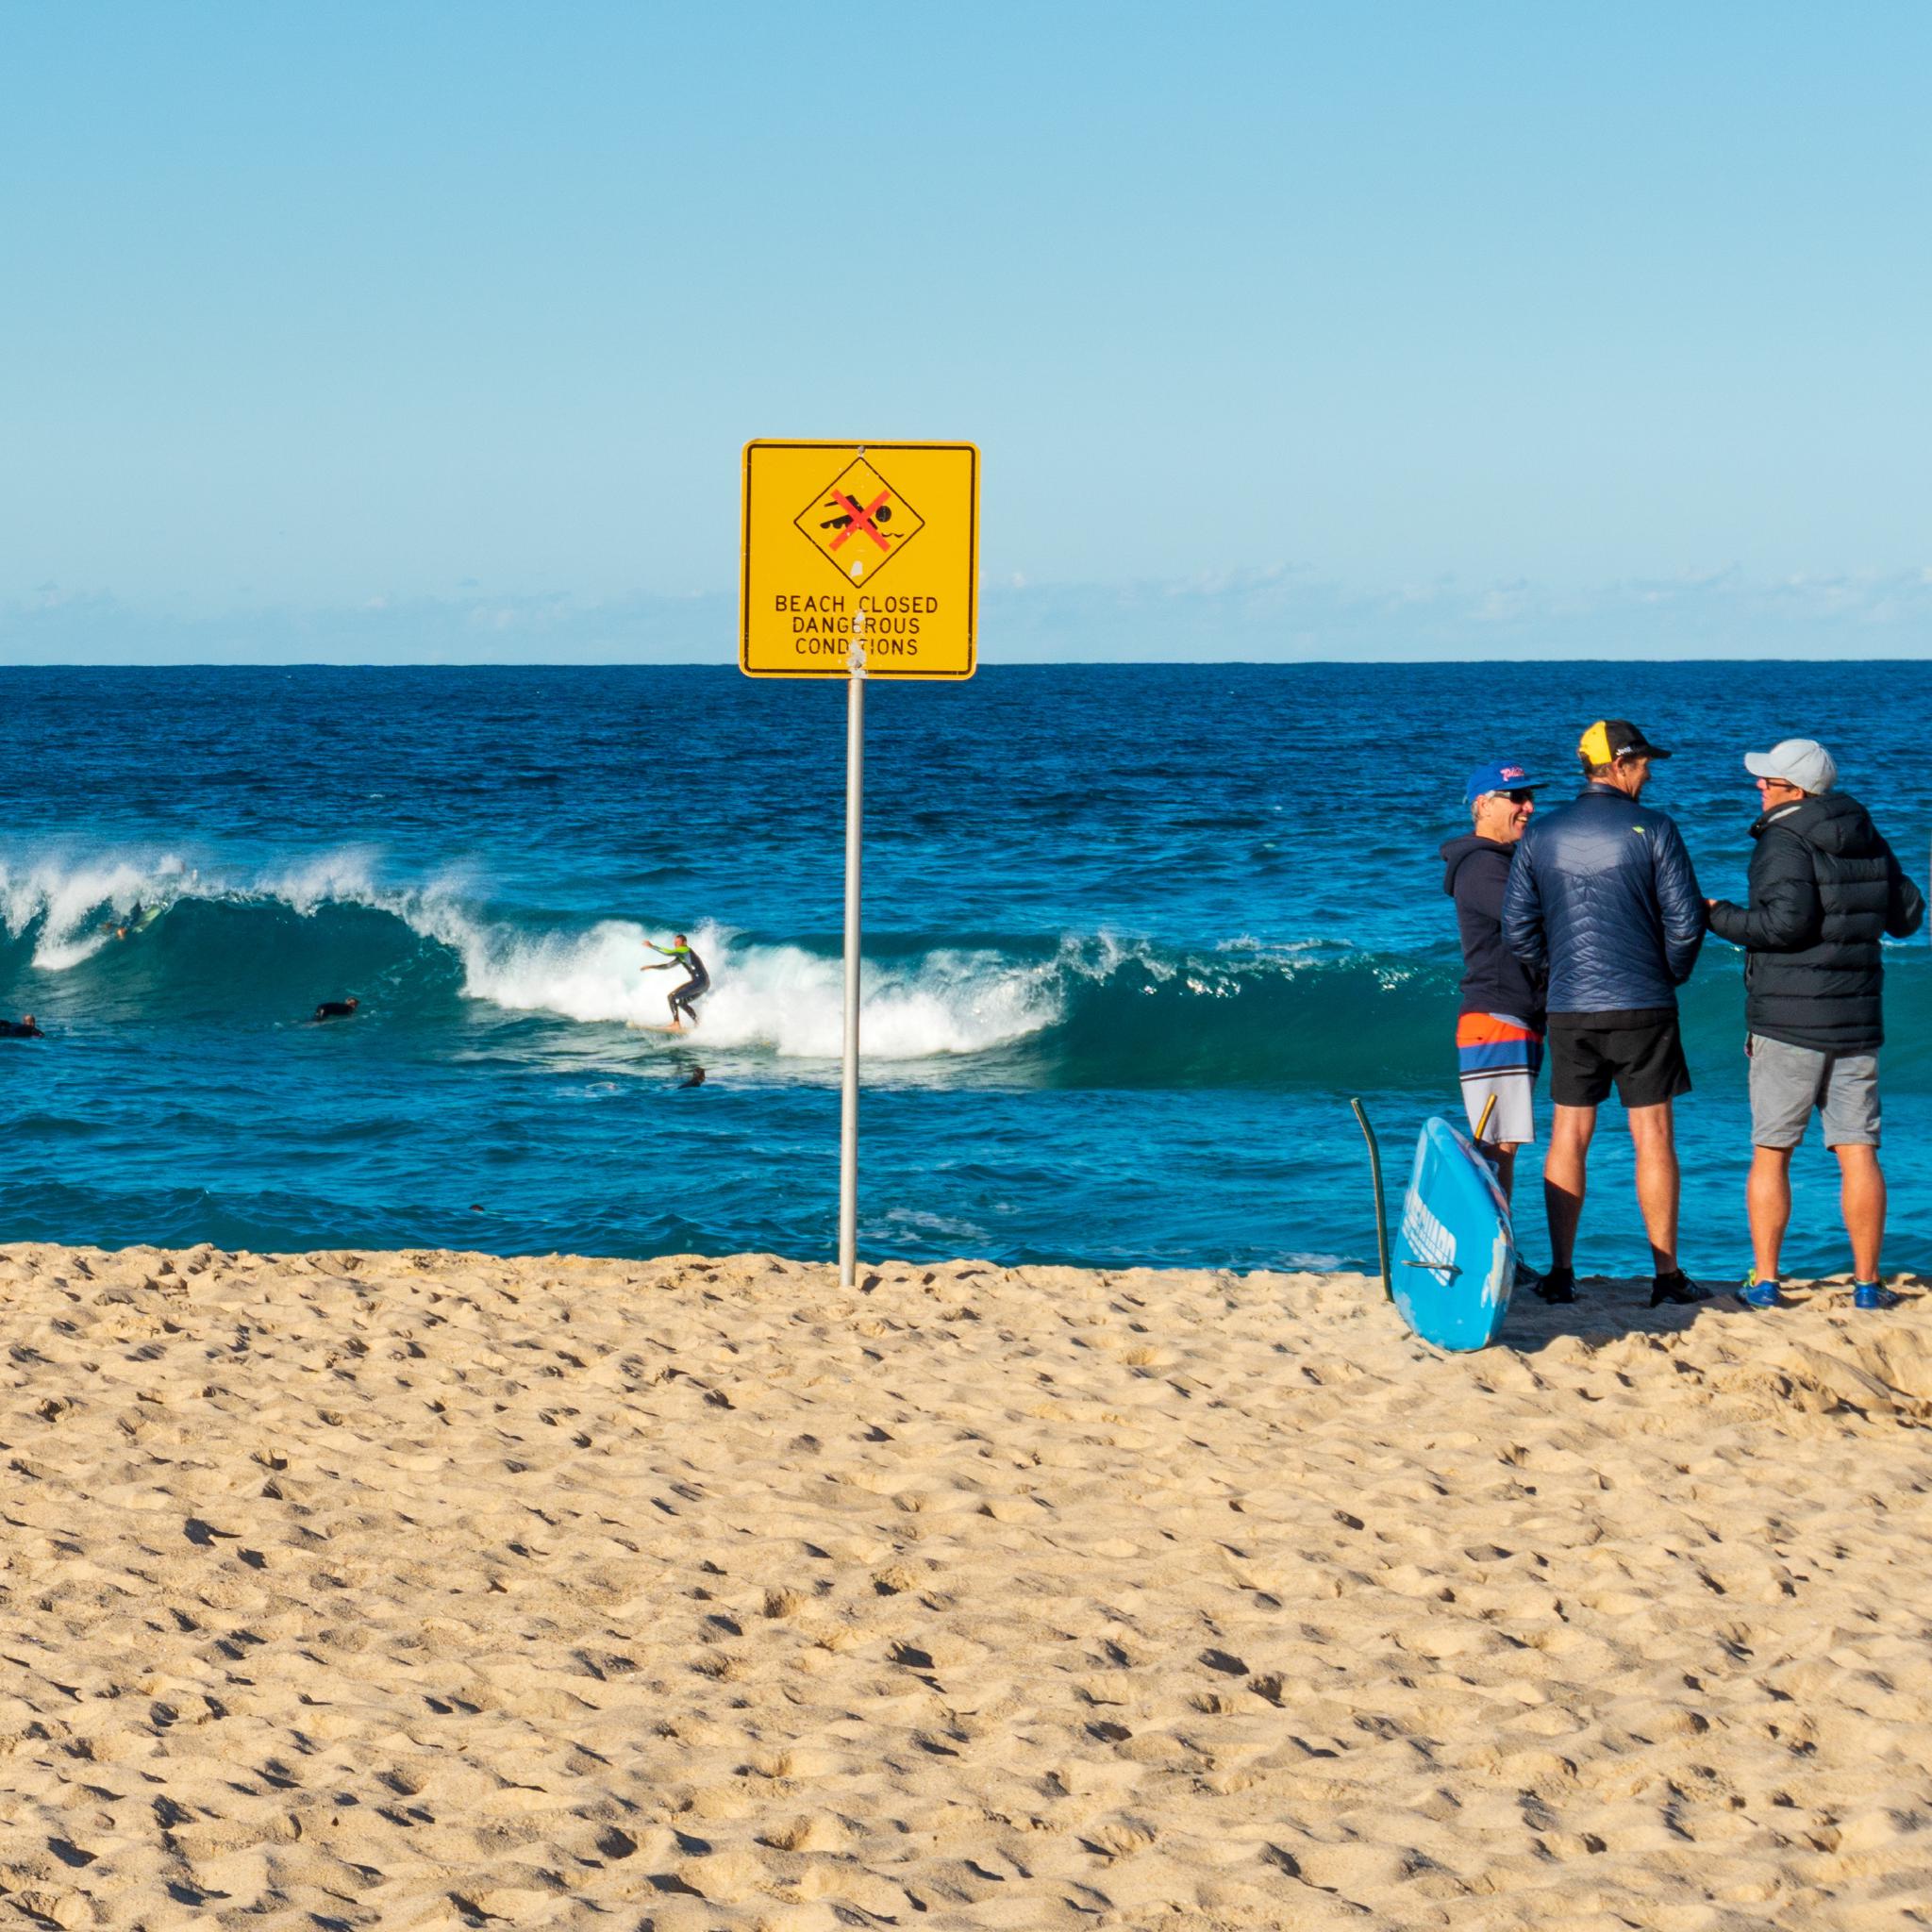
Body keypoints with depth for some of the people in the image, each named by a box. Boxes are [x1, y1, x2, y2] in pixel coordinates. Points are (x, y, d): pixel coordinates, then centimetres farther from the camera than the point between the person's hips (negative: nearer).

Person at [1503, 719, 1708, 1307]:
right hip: (1643, 1007, -3)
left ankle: (1561, 1275, 7)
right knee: (1653, 1137, 2)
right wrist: (1670, 976, 10)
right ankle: (1666, 1276, 4)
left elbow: (1516, 929, 5)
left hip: (1568, 1010, 3)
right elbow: (1685, 922, -8)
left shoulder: (1540, 835, 3)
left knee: (1568, 1136, 8)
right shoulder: (1653, 830, -7)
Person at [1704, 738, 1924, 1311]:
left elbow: (1786, 920, -23)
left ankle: (1764, 1281, 2)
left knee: (1770, 1153, 3)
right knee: (1858, 1153, 4)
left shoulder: (1784, 842, -11)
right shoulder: (1869, 842, 10)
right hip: (1856, 1019, 5)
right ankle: (1867, 1284, 3)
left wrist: (1721, 917, -10)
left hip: (1789, 1023, -5)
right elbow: (1907, 915, 17)